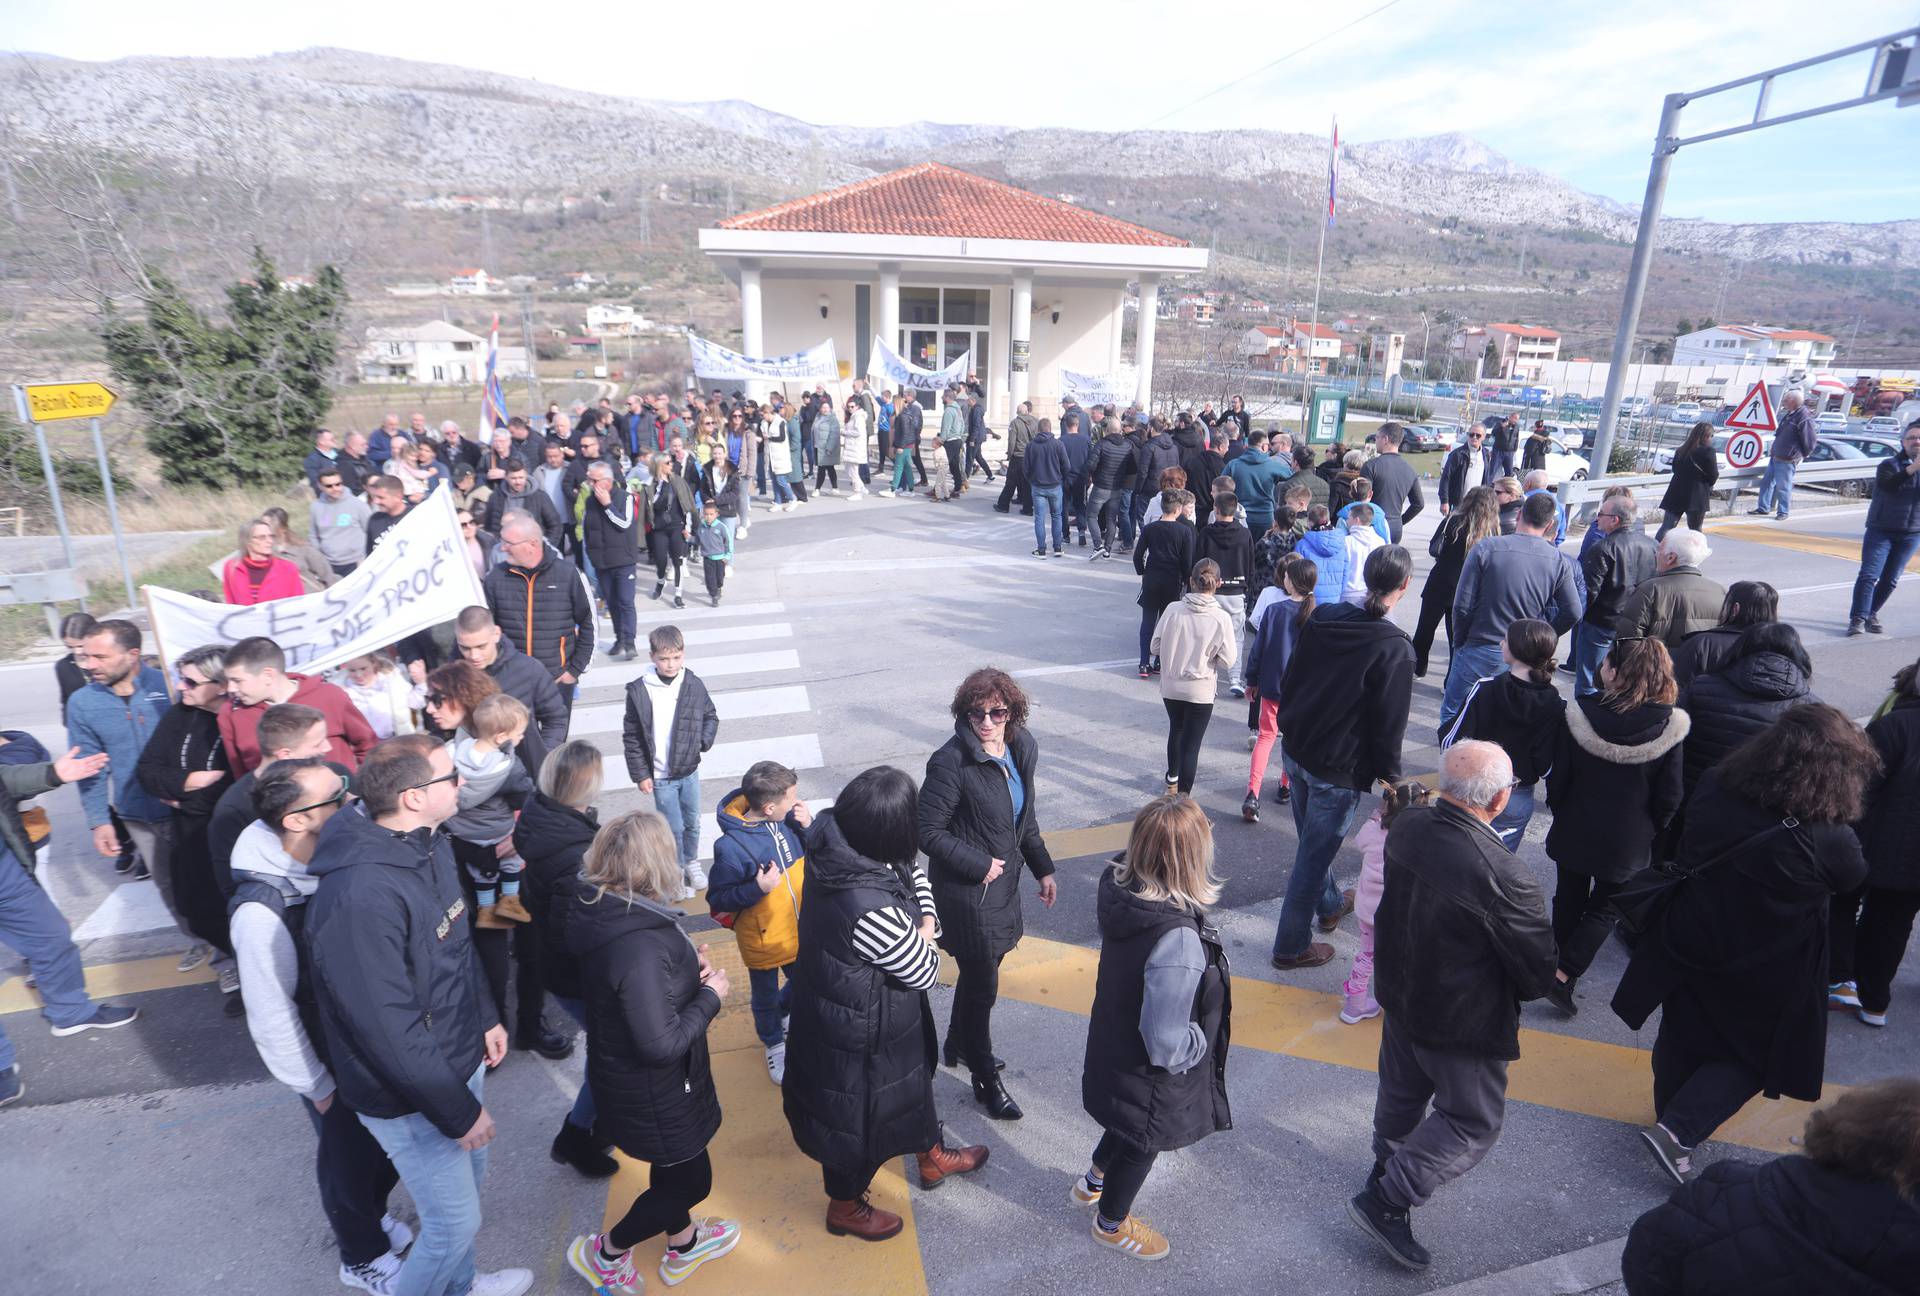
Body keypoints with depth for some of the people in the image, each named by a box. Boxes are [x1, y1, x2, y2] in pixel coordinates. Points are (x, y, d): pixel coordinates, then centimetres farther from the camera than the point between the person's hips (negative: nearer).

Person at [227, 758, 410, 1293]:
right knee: (350, 1154, 18)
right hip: (332, 1062, -5)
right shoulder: (263, 910, -32)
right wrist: (317, 1086, -10)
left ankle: (373, 1214, 54)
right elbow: (270, 1016, -21)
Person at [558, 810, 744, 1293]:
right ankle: (605, 1253, 36)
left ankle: (683, 1244, 52)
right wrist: (711, 996, -19)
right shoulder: (640, 946, -38)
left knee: (675, 1167, 30)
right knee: (690, 1180, 17)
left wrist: (686, 963, -5)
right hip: (650, 1091, -8)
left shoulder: (600, 909, -10)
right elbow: (661, 1045, -33)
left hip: (622, 1069, 9)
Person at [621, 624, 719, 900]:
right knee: (673, 828, 5)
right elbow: (631, 737, -6)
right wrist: (640, 774, -6)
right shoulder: (639, 691, -13)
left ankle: (692, 862, 42)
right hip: (660, 776, -3)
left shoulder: (694, 685, -7)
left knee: (692, 823, 18)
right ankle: (676, 872, 26)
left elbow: (711, 717, 9)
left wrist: (703, 742, -8)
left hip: (689, 771, 3)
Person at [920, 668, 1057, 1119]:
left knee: (980, 970, 24)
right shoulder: (951, 762, -25)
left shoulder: (1022, 748, -2)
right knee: (982, 986, 7)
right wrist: (980, 865, -18)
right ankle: (986, 1081, 28)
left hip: (1003, 883, 7)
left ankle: (957, 1046, 48)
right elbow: (928, 832, -20)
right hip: (967, 894, -7)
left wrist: (1043, 869, 12)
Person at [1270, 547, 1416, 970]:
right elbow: (1390, 722, -16)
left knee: (1313, 841, 26)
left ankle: (1330, 905, 52)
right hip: (1338, 769, -7)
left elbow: (1291, 678, 6)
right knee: (1314, 854, 7)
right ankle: (1291, 947, 21)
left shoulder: (1323, 617, -4)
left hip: (1294, 750, 7)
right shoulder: (1394, 648, -21)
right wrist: (1389, 774, -3)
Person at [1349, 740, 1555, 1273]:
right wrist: (1524, 990, 4)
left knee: (1402, 1090, 28)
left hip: (1400, 993, 7)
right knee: (1474, 1120, 17)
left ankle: (1387, 1166, 52)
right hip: (1463, 1022, -7)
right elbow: (1538, 968, -19)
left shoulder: (1406, 826, -15)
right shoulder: (1503, 876, -35)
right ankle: (1386, 1201, 19)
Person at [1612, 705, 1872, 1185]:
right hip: (1766, 976, -4)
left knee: (1682, 1040, 24)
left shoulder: (1714, 790, -18)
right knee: (1751, 1057, 20)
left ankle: (1670, 1118, 45)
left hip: (1690, 946, 4)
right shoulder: (1829, 839, -29)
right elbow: (1853, 877, -6)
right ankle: (1679, 1132, 9)